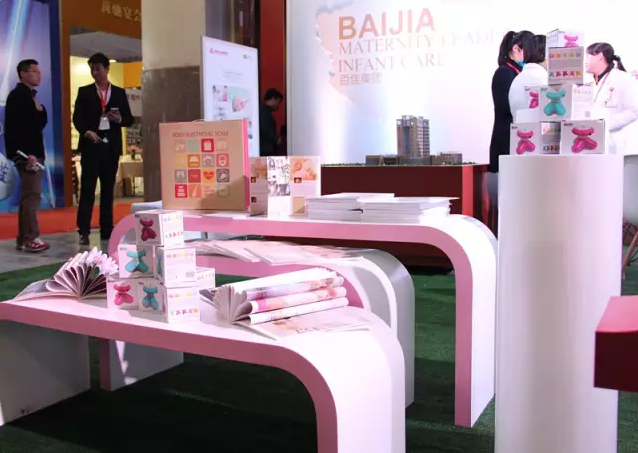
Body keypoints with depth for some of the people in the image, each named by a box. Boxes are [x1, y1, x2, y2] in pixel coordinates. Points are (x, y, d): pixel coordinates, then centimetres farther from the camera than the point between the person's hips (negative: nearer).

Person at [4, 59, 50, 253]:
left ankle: (23, 239, 16)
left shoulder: (29, 95, 18)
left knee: (28, 195, 11)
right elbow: (15, 127, -19)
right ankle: (30, 239, -8)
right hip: (26, 153, -10)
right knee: (32, 195, -11)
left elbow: (38, 124, 17)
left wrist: (40, 111, -3)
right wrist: (26, 154, -24)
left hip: (33, 151, 10)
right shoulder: (18, 95, -10)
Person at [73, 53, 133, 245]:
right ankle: (84, 230, -4)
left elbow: (129, 119, 10)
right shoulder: (84, 92, 7)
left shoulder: (119, 93, 11)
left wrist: (119, 119, -12)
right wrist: (87, 132, -18)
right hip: (91, 145, -2)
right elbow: (77, 118, 0)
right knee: (87, 188, -5)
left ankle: (107, 229, 11)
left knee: (108, 189, 6)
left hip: (111, 146, 2)